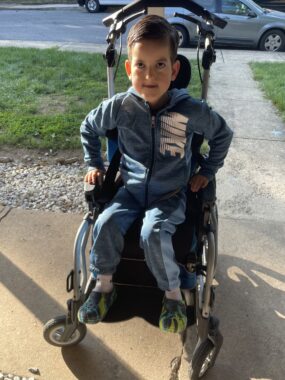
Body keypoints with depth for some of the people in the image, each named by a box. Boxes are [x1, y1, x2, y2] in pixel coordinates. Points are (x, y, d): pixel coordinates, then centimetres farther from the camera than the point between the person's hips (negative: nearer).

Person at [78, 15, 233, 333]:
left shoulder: (192, 110, -15)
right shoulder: (120, 107, -11)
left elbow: (222, 134, 4)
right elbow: (89, 128, 10)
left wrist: (207, 171, 4)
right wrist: (94, 165, 8)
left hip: (170, 195, -2)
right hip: (131, 189, 3)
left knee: (153, 234, -28)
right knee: (106, 224, -21)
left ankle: (173, 293, -1)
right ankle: (104, 285, 5)